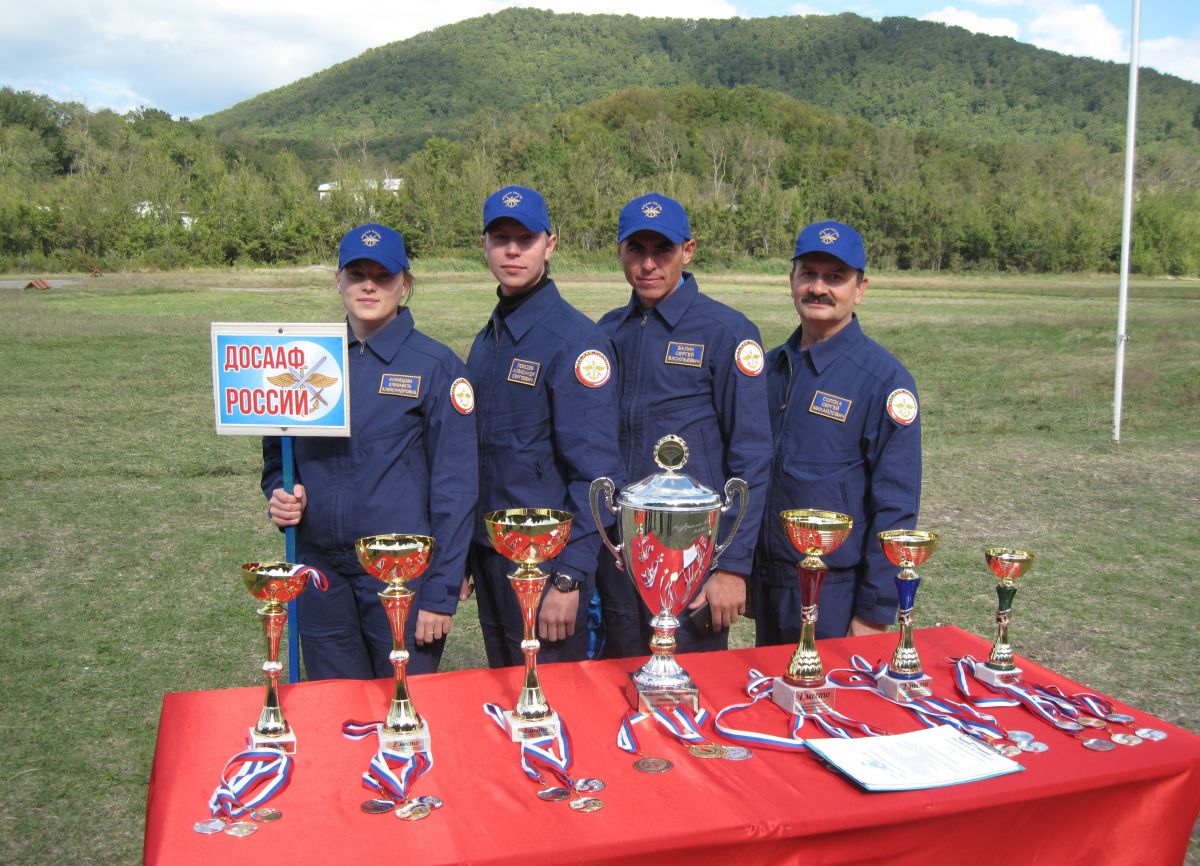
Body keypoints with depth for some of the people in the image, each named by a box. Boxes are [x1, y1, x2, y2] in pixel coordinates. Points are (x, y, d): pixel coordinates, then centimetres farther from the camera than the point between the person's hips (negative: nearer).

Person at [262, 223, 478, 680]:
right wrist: (280, 495, -5)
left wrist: (440, 593, -10)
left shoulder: (435, 366, -5)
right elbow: (277, 453, 17)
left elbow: (455, 487, -7)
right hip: (320, 571, 4)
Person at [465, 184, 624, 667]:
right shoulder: (487, 341, 10)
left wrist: (569, 579, -21)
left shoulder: (575, 339, -14)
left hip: (547, 563, -7)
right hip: (489, 559, 7)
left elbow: (595, 472, -19)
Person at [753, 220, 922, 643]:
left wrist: (875, 612, -14)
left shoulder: (884, 378, -12)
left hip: (837, 593, -6)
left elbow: (896, 506, -13)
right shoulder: (771, 365, 6)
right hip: (766, 584, 6)